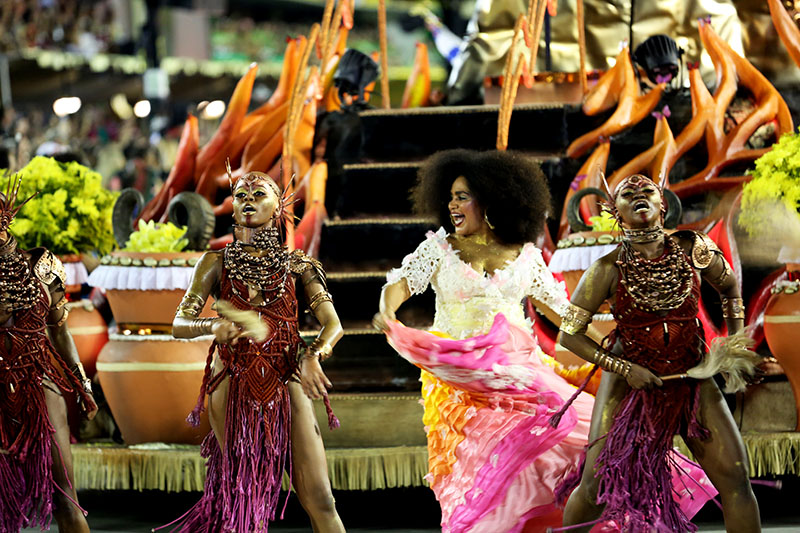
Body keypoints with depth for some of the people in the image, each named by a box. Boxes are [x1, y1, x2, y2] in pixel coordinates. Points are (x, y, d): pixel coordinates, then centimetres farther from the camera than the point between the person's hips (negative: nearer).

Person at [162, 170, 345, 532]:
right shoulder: (216, 263, 7)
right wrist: (214, 327, -22)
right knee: (245, 496, 3)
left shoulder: (297, 264, 8)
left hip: (286, 386, 0)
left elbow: (332, 324, -1)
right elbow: (179, 324, 1)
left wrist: (313, 356, -23)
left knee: (319, 499, -8)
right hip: (233, 388, 0)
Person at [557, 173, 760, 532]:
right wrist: (625, 369, -13)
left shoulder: (693, 250, -6)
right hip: (630, 381, -2)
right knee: (595, 485, -3)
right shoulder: (609, 270, -12)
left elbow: (729, 287, 14)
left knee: (735, 476, -6)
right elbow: (570, 335, -6)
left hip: (692, 378, 2)